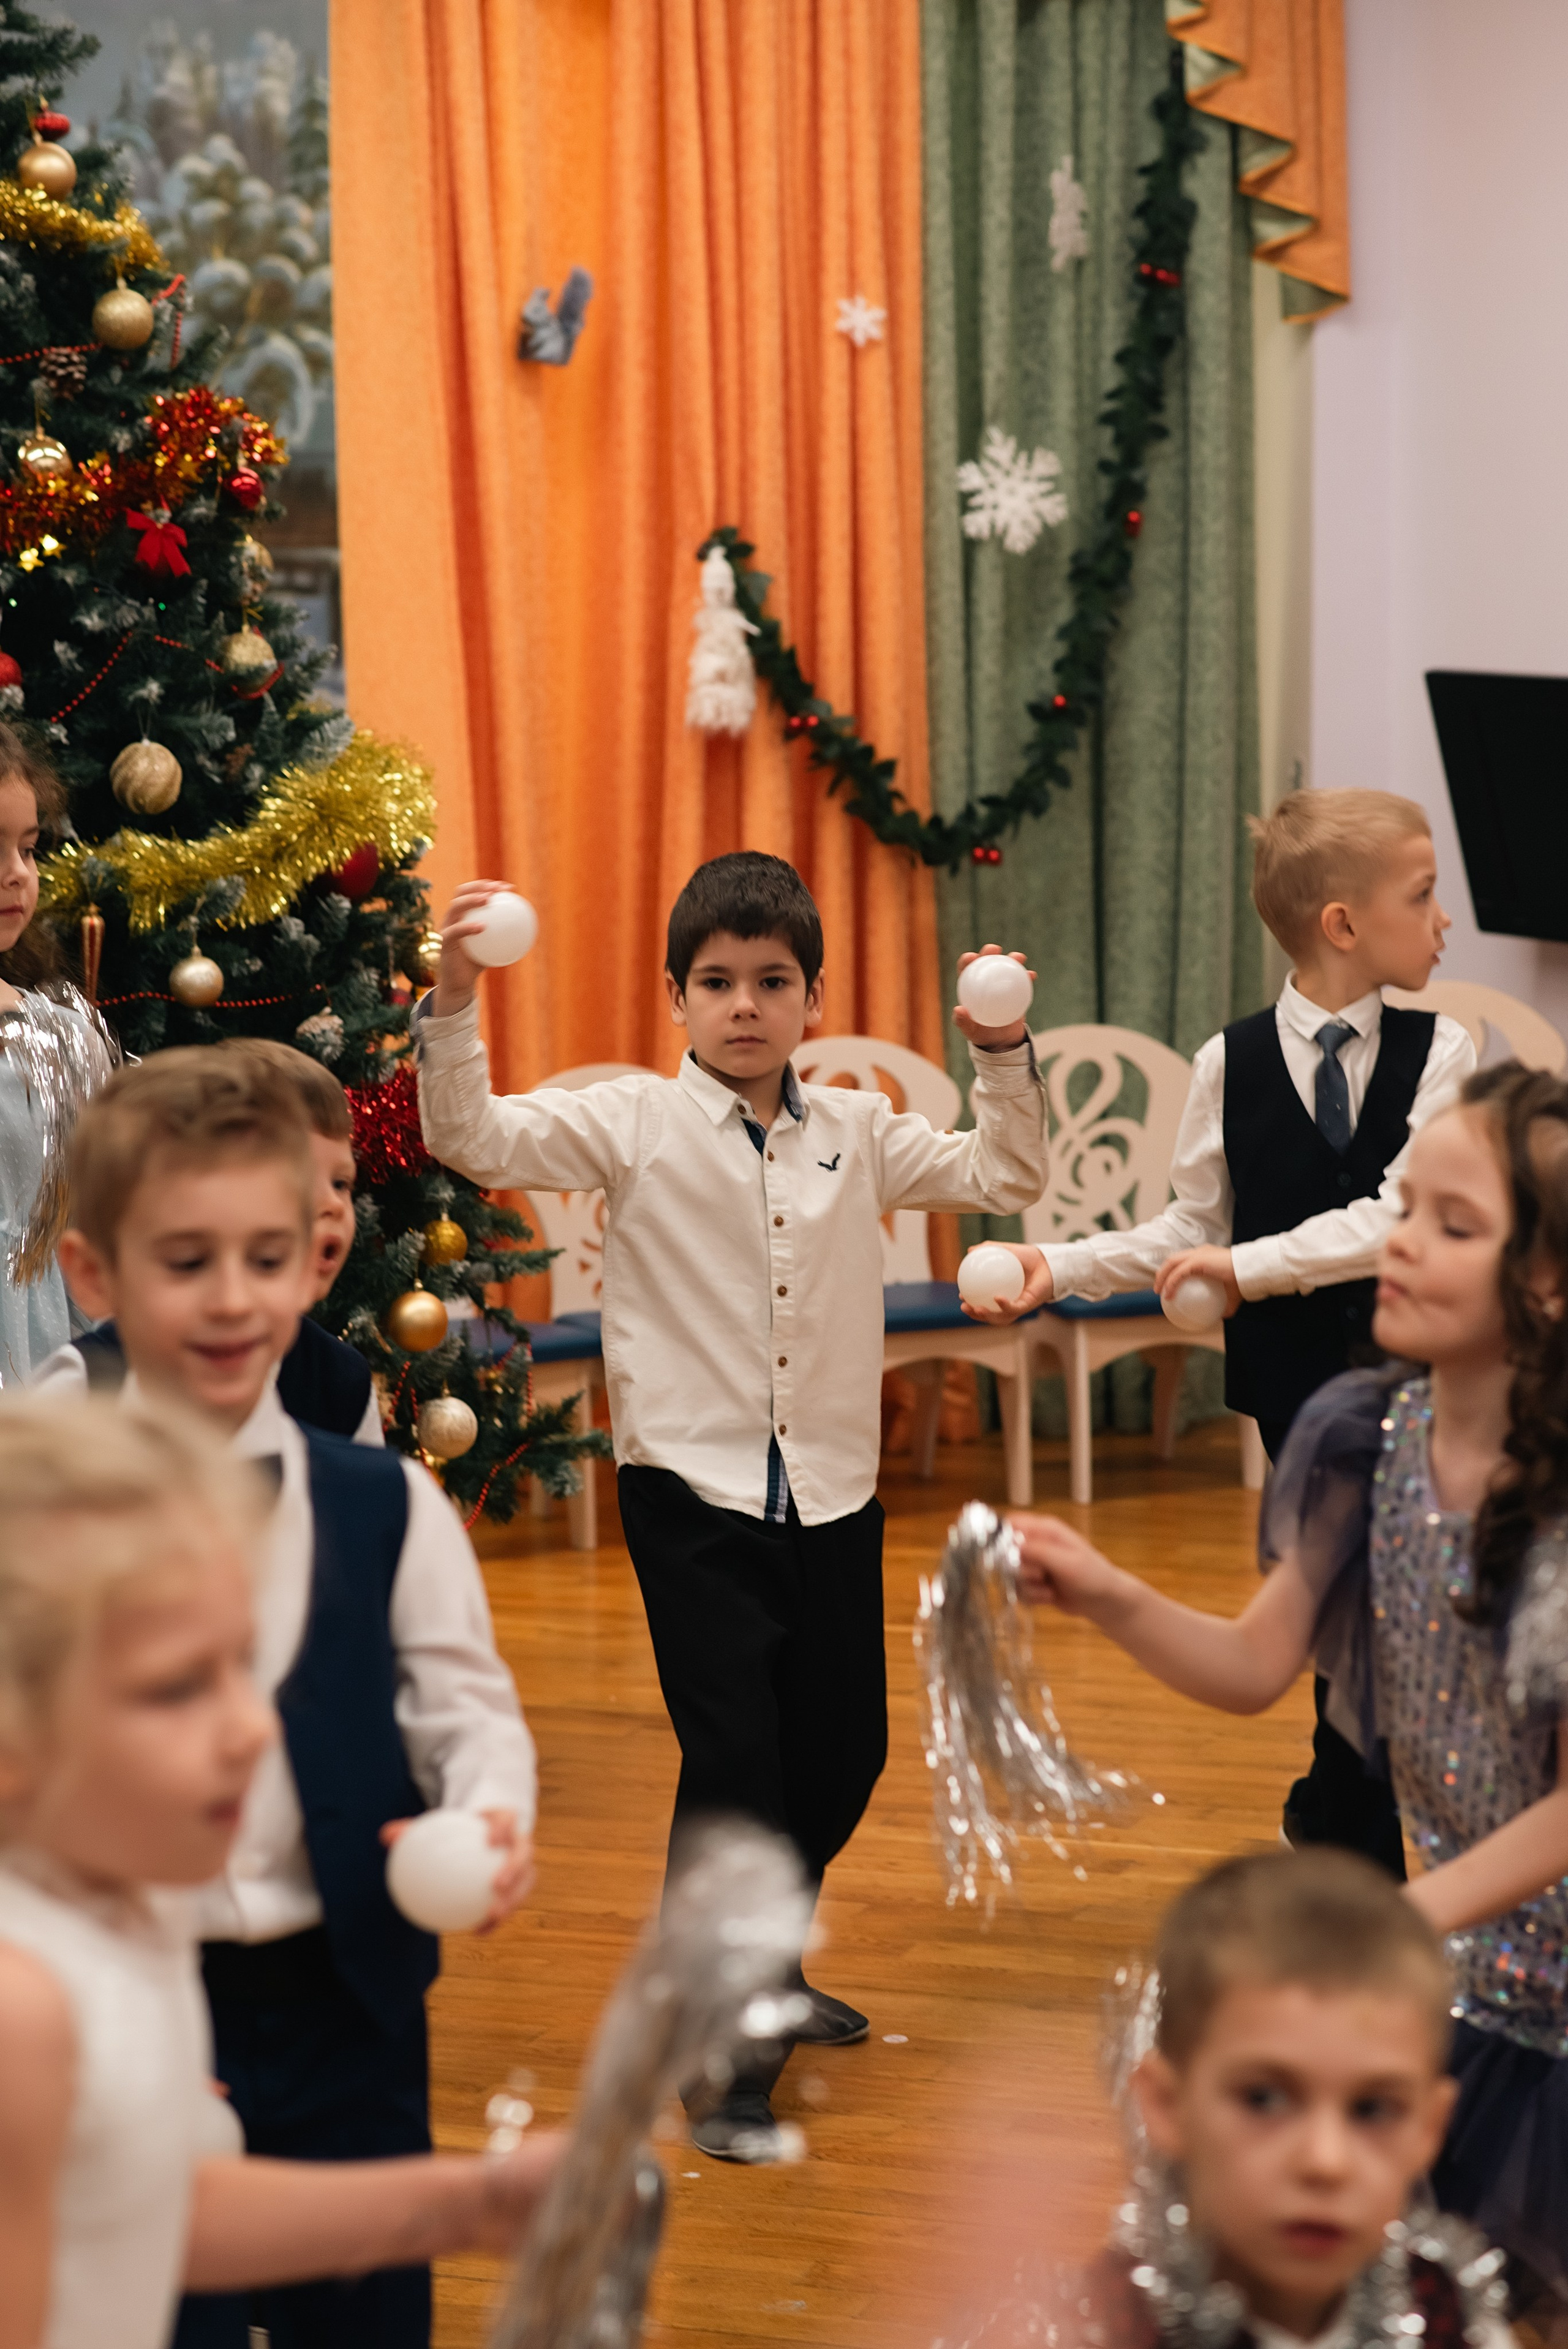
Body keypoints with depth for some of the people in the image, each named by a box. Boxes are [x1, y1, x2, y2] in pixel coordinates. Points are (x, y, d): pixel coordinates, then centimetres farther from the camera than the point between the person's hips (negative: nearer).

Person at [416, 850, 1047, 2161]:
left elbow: (1007, 1180, 10)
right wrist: (453, 1007, -29)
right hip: (692, 1494, -5)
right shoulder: (634, 1127, -4)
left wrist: (1004, 1056, -6)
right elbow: (472, 1139, -14)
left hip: (833, 1492, 5)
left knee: (843, 1751, 16)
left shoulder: (855, 1134, 7)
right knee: (733, 1756, -13)